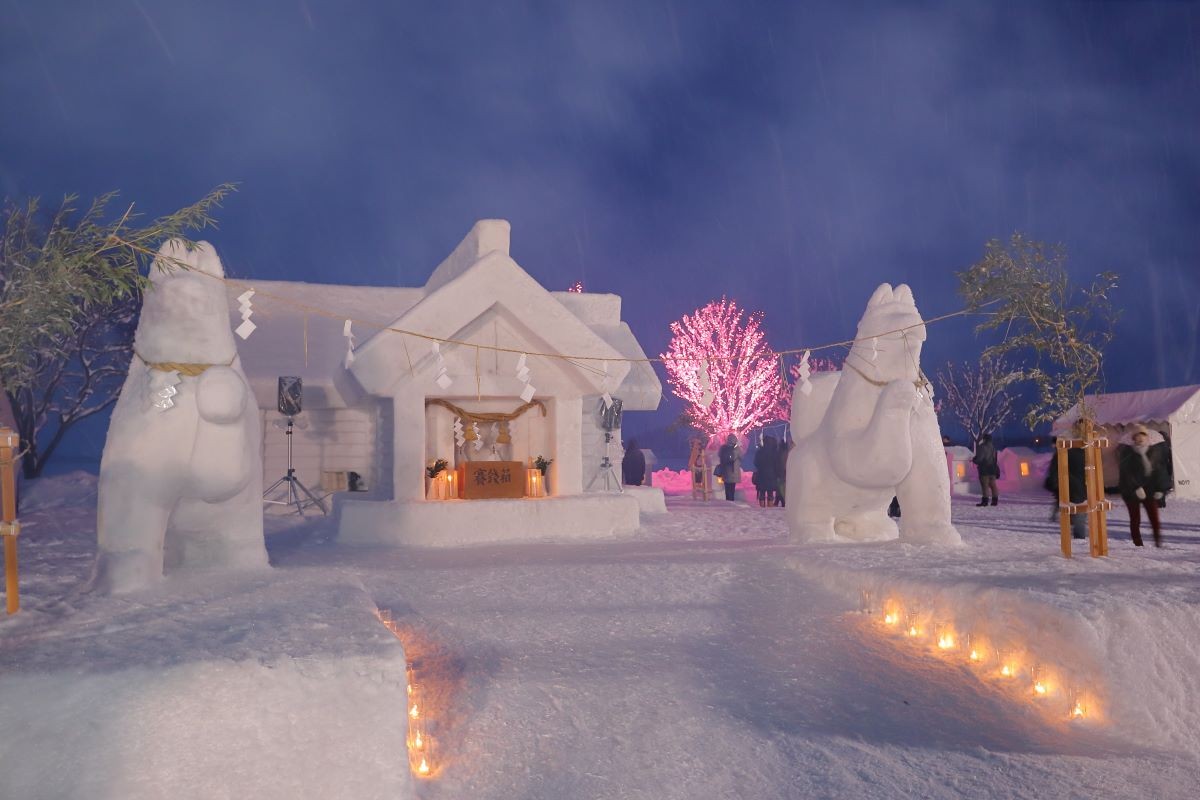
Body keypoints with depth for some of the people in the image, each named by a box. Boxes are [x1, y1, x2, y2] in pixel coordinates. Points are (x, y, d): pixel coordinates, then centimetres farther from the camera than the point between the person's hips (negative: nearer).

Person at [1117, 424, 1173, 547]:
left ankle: (1158, 542, 6)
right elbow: (1125, 473, -13)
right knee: (1135, 520, 2)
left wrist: (1160, 489, -4)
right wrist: (1136, 488, -21)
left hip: (1150, 491, 2)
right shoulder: (1127, 453, -7)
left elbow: (1161, 471, 4)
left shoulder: (1155, 451, 2)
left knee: (1154, 518, 0)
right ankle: (1138, 545, 7)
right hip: (1132, 492, -2)